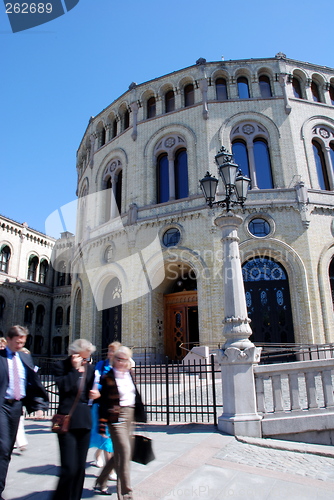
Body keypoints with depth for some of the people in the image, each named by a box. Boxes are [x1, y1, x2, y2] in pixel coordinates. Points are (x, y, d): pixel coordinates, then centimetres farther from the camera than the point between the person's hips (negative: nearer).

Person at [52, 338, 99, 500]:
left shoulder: (90, 368, 10)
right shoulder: (61, 366, -5)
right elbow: (64, 387, -19)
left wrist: (96, 395, 0)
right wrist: (75, 369, -17)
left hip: (84, 421, 5)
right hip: (67, 421, -5)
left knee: (80, 467, 14)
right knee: (69, 468, -6)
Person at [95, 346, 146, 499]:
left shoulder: (129, 374, 7)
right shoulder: (108, 377, -11)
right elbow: (103, 402, -10)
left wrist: (140, 415, 16)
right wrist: (102, 425, -10)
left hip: (130, 415, 7)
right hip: (116, 416, -7)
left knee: (119, 453, 19)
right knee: (124, 453, -7)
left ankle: (100, 483, 39)